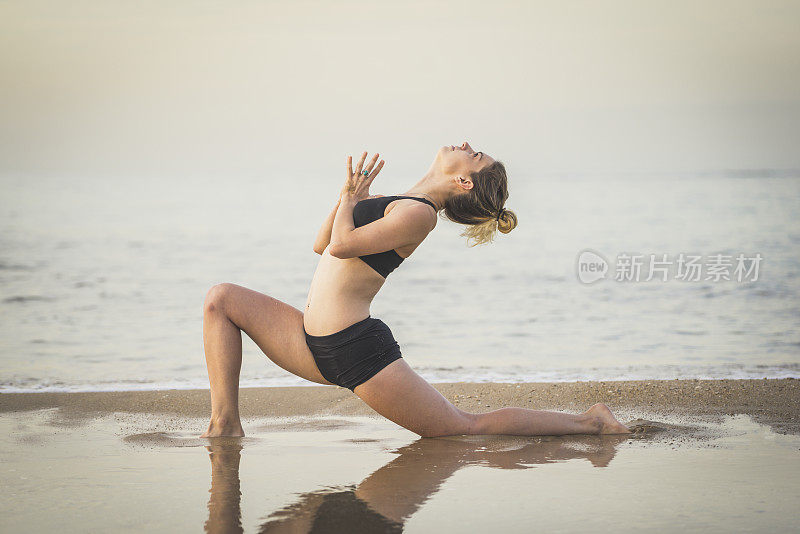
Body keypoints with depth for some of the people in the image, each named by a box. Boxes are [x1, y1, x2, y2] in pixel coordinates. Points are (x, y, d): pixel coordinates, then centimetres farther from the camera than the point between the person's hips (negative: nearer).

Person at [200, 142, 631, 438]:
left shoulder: (418, 214, -15)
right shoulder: (394, 205, 15)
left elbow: (341, 245, -24)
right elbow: (321, 244, 22)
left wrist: (352, 196, -5)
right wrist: (350, 192, 9)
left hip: (358, 350, -10)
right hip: (318, 345, 10)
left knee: (466, 428, -2)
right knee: (222, 299, 6)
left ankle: (589, 424, 11)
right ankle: (226, 425, 3)